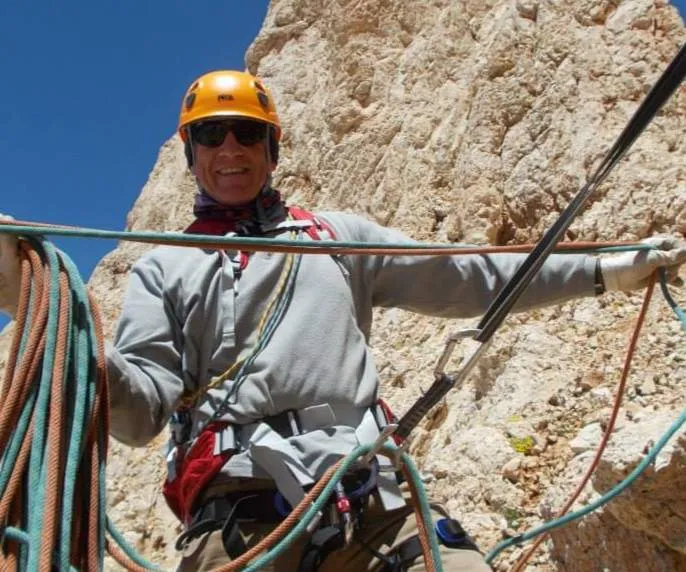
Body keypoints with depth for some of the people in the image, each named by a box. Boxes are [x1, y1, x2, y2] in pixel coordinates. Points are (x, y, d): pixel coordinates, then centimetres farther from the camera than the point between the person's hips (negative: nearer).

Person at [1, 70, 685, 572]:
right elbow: (139, 408, 5)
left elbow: (468, 278, 23)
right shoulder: (163, 265, 19)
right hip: (239, 513, -1)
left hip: (372, 503, 2)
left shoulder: (336, 235, 24)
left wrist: (612, 269, 22)